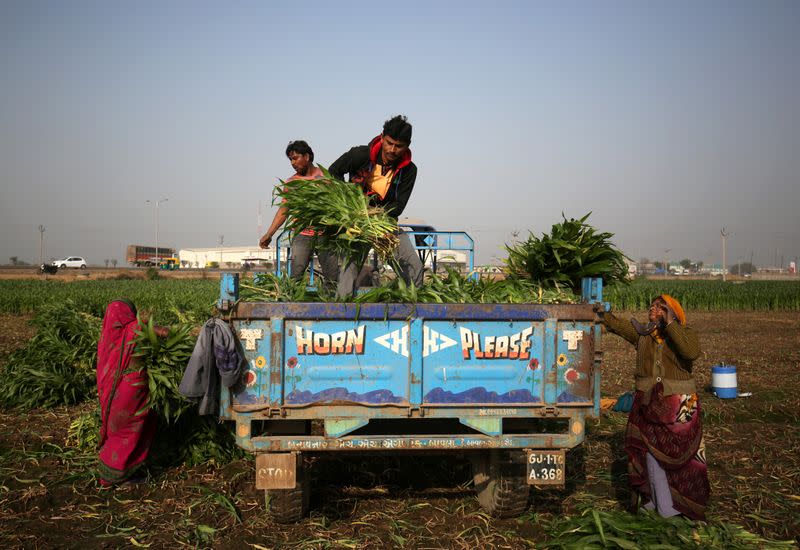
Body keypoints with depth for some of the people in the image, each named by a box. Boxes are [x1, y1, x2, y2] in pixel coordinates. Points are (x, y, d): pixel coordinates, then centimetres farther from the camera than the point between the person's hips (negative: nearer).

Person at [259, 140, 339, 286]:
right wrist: (269, 234, 8)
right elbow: (284, 210, 14)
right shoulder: (291, 182, 11)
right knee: (295, 276, -10)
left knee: (333, 278, -3)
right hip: (302, 235, 2)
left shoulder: (324, 176, 4)